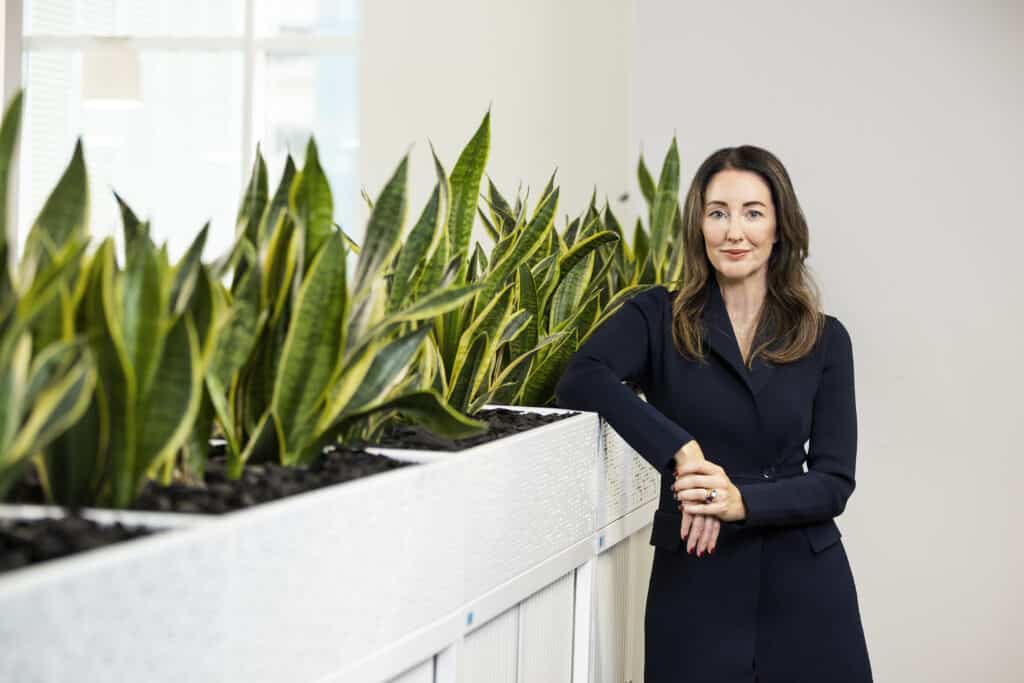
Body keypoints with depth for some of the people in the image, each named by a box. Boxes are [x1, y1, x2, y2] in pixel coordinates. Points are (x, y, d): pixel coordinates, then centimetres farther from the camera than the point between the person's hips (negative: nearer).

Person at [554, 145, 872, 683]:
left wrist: (742, 501, -18)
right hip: (693, 582, -1)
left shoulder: (825, 339, 4)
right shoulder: (658, 317, 1)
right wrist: (682, 451, -27)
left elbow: (833, 481, -1)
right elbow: (579, 380, -18)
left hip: (803, 583, 2)